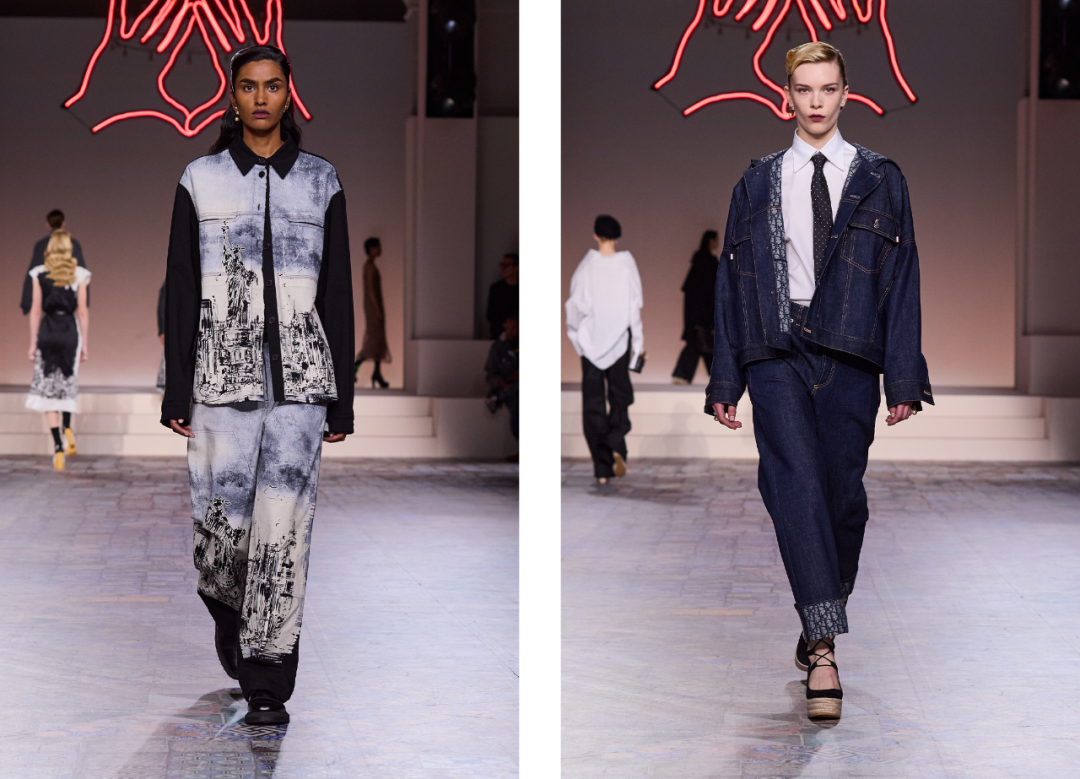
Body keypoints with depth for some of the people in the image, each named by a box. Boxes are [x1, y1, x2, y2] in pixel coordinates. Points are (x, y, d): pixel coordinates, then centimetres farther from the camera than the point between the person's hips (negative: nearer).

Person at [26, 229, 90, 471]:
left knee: (47, 389, 3)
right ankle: (67, 428, -1)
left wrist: (33, 342, 5)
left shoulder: (39, 274, 0)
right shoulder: (79, 275, 0)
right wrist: (85, 343, 7)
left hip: (47, 331, -1)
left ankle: (58, 447, -4)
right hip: (70, 331, 1)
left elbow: (35, 309, 1)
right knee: (67, 385, 20)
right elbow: (82, 310, 1)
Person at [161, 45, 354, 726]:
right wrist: (176, 393, -1)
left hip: (299, 379, 0)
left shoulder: (321, 182, 6)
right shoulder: (201, 180, 4)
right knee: (222, 523, 2)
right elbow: (180, 291, 4)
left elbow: (338, 296, 7)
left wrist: (342, 400, 3)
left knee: (284, 529, -5)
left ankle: (268, 686, 1)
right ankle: (228, 606, 36)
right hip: (223, 379, 0)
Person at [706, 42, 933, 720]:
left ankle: (819, 632, 20)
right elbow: (732, 282, 13)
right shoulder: (758, 184, 15)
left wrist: (905, 379, -2)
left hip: (850, 359, 1)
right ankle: (824, 647, -26)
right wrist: (724, 381, 7)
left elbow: (903, 280, 6)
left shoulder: (880, 181, 11)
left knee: (843, 495, 1)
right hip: (776, 355, 0)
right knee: (797, 482, -18)